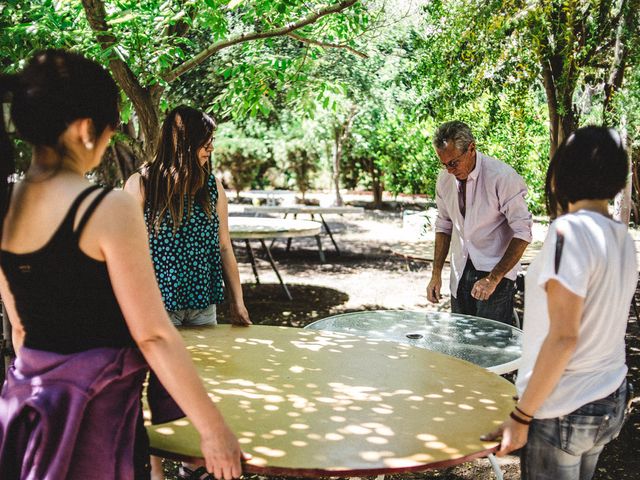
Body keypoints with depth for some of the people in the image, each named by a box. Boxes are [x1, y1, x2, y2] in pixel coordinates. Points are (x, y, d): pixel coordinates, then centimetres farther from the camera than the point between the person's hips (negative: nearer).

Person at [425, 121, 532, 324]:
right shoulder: (445, 178, 1)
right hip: (460, 274, 5)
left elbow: (522, 233, -16)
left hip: (496, 272, -5)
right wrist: (436, 274, 6)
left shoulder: (502, 176, -16)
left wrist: (493, 278, -21)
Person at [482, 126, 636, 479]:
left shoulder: (570, 229, -19)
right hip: (610, 405, 8)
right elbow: (599, 326, 11)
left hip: (562, 411, -7)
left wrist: (521, 416, -16)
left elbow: (563, 336, -22)